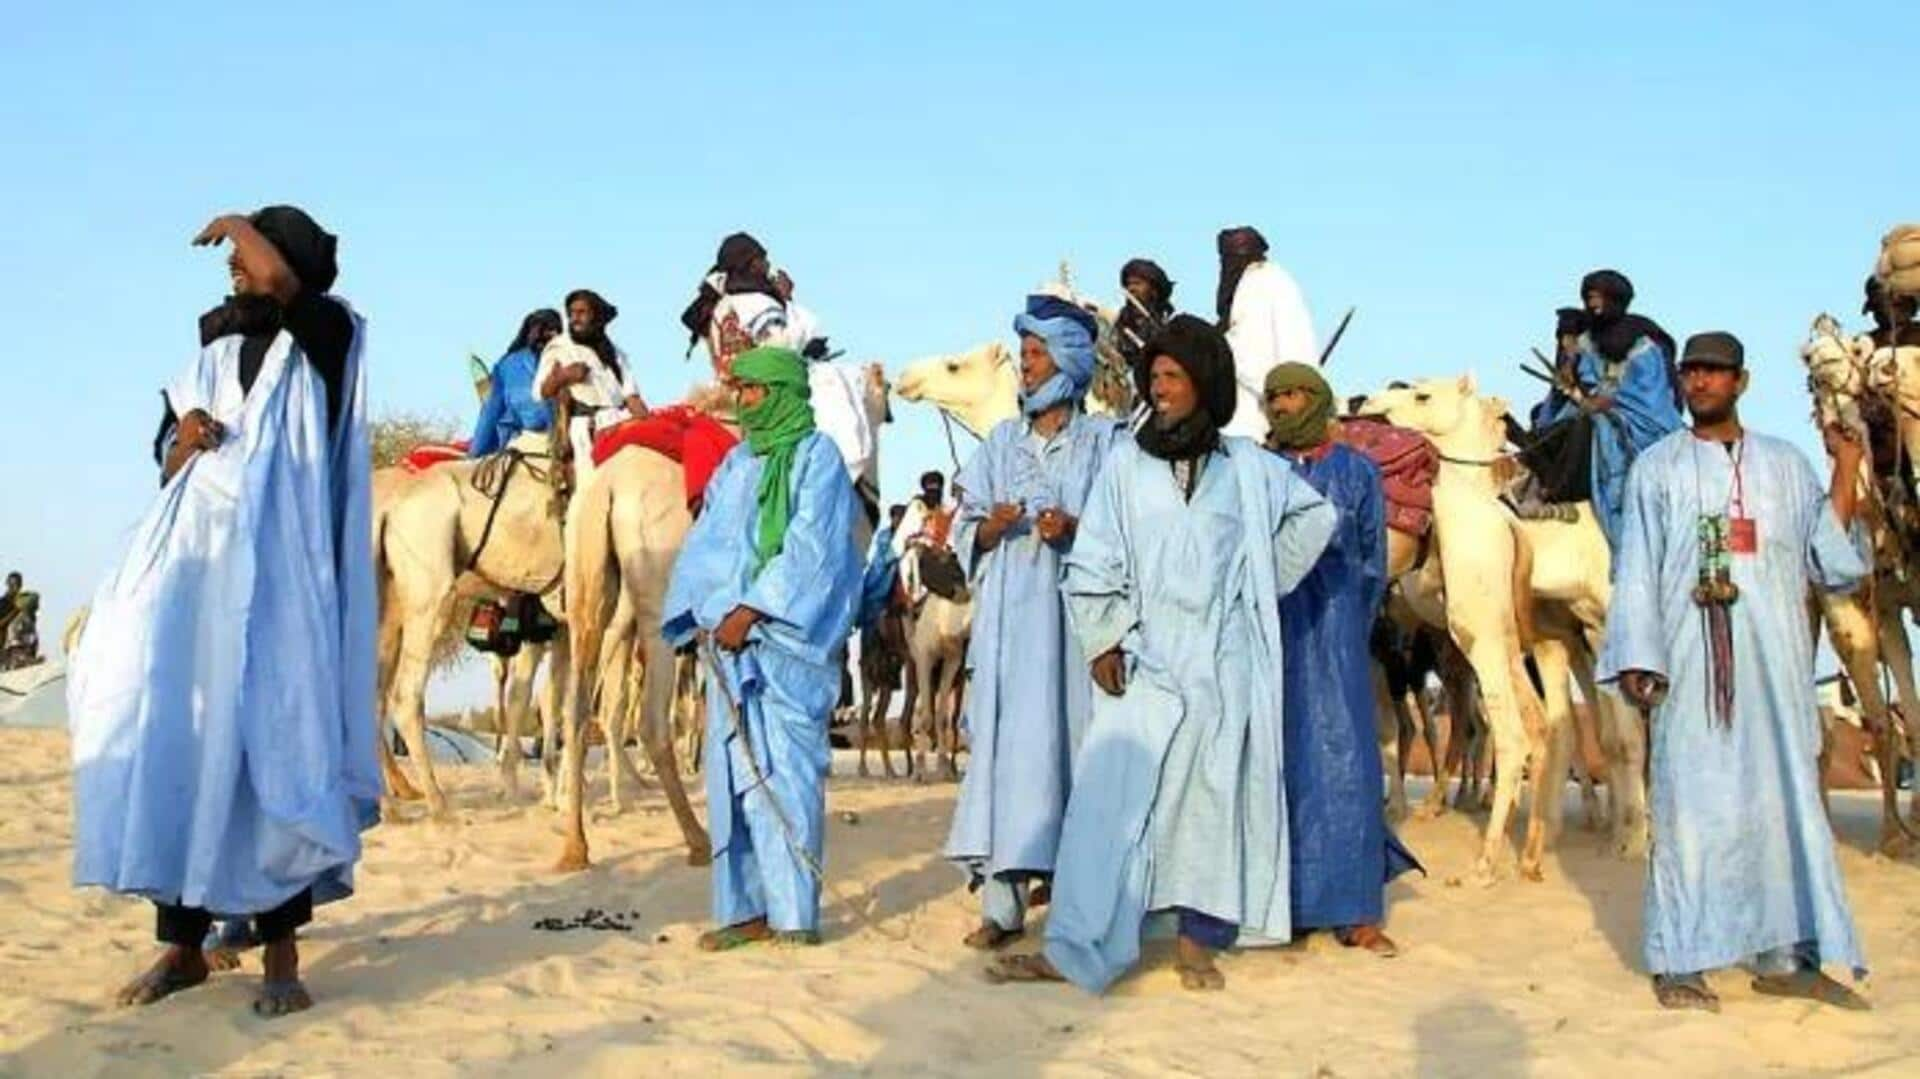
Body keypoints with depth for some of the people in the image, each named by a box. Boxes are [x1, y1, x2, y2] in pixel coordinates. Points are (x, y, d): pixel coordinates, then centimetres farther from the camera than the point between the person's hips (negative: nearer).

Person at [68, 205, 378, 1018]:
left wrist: (242, 225, 0)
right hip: (191, 563, 6)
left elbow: (288, 282, -20)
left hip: (272, 572, -5)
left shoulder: (327, 343, 2)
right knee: (172, 731, -2)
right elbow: (169, 464, 23)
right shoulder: (216, 355, 20)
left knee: (268, 742, -8)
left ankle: (281, 953, -3)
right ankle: (182, 944, 6)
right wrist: (182, 441, -1)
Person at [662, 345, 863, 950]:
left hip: (787, 639, -6)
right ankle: (744, 909, 8)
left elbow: (810, 550, -9)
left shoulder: (816, 457, 0)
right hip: (729, 635, 6)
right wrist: (707, 615, -2)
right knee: (734, 770, 3)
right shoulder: (736, 464, 18)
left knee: (786, 770, -8)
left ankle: (796, 913, -4)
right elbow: (706, 545, 14)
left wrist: (751, 611, -14)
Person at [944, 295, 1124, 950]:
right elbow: (966, 532, 14)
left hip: (1077, 612, -2)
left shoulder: (1103, 442, 7)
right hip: (1011, 614, 3)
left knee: (1076, 738, -5)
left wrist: (1074, 528, -16)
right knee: (1006, 742, -3)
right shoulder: (1001, 442, 17)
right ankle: (1002, 904, -1)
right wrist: (991, 525, -7)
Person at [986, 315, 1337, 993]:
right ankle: (1077, 950, -5)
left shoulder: (1247, 467, 7)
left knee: (1214, 796, 4)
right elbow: (1094, 560, 2)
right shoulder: (1127, 462, 5)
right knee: (1112, 797, -7)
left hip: (1223, 664, 1)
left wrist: (1265, 582, 13)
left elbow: (1316, 516, 19)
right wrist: (1103, 638, -6)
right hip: (1143, 661, -1)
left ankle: (1197, 940, 15)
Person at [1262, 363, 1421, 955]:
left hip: (1333, 629, -1)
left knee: (1341, 756, -4)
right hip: (1267, 631, 1)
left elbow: (1373, 558, 11)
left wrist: (1350, 629, 11)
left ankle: (1354, 911, 0)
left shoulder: (1356, 471, 7)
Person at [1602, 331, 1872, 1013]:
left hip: (1775, 659, 3)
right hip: (1691, 659, -2)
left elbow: (1833, 565, 6)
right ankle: (1679, 961, 1)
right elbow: (1636, 569, 3)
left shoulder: (1786, 465, 13)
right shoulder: (1657, 468, 8)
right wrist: (1636, 660, -6)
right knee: (1691, 798, -4)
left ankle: (1782, 955, 13)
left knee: (1783, 793, 4)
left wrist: (1846, 468, 2)